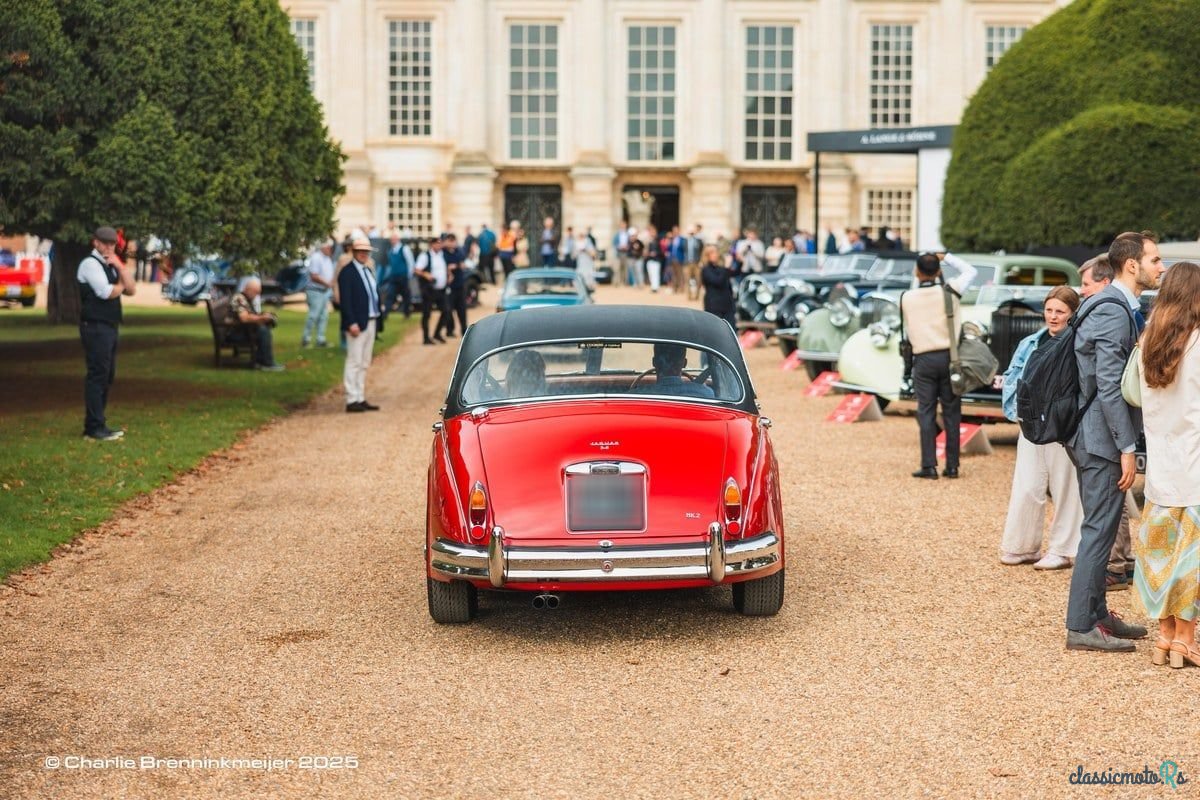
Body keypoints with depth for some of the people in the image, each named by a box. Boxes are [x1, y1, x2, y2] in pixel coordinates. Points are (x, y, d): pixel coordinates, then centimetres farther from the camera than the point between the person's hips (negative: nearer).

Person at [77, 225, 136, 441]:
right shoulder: (90, 263, -9)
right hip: (96, 328, -9)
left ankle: (97, 424, 17)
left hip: (109, 327, 9)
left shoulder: (111, 265, 18)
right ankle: (94, 429, -8)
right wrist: (121, 285, 1)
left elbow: (131, 290, 9)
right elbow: (106, 292, -20)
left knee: (106, 376, 12)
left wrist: (120, 267, -3)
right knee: (97, 375, -9)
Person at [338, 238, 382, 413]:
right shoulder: (347, 272, -9)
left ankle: (360, 399, 17)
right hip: (357, 324, -9)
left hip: (371, 322, 9)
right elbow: (345, 300, -15)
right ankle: (352, 400, -5)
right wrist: (351, 323, -22)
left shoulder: (368, 270, 16)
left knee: (364, 364, 12)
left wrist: (376, 317, 9)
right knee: (354, 362, -7)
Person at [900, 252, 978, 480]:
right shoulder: (948, 292, -3)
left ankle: (929, 466, -1)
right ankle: (952, 466, 7)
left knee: (926, 413, 3)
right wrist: (946, 257, 16)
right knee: (951, 413, 6)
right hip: (949, 356, 0)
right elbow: (971, 270, 11)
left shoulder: (906, 298, 0)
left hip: (923, 359, 0)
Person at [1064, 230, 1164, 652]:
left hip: (1093, 435, 10)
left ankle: (1096, 613, 27)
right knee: (1099, 530, -6)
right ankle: (1081, 626, -1)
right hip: (1102, 438, -10)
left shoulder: (1117, 306, 15)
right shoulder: (1113, 311, -17)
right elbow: (1109, 386, -22)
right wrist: (1127, 448, -20)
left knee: (1100, 527, 17)